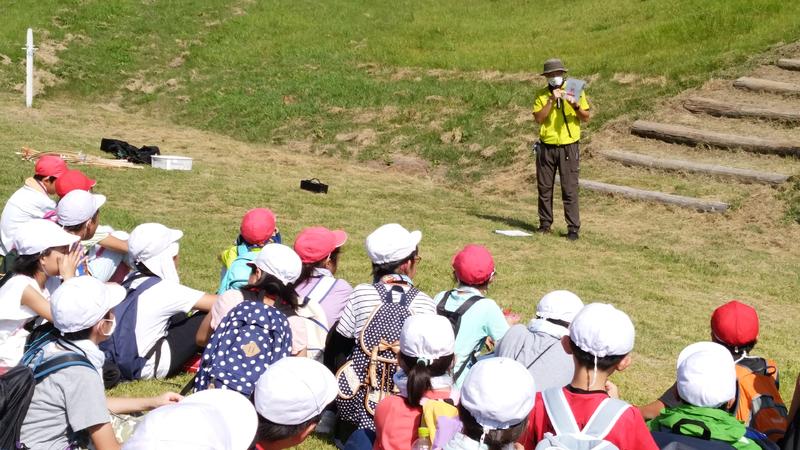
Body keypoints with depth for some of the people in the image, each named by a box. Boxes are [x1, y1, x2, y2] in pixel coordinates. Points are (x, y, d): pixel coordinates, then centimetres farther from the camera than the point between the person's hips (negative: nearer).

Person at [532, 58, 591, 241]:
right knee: (544, 187, 8)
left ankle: (573, 227, -1)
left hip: (568, 147, -2)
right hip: (546, 148, 2)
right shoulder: (541, 94, 6)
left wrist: (576, 105, -16)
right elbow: (538, 118, -7)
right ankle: (545, 223, 19)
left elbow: (586, 118, 1)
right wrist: (552, 101, -15)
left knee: (570, 189, -4)